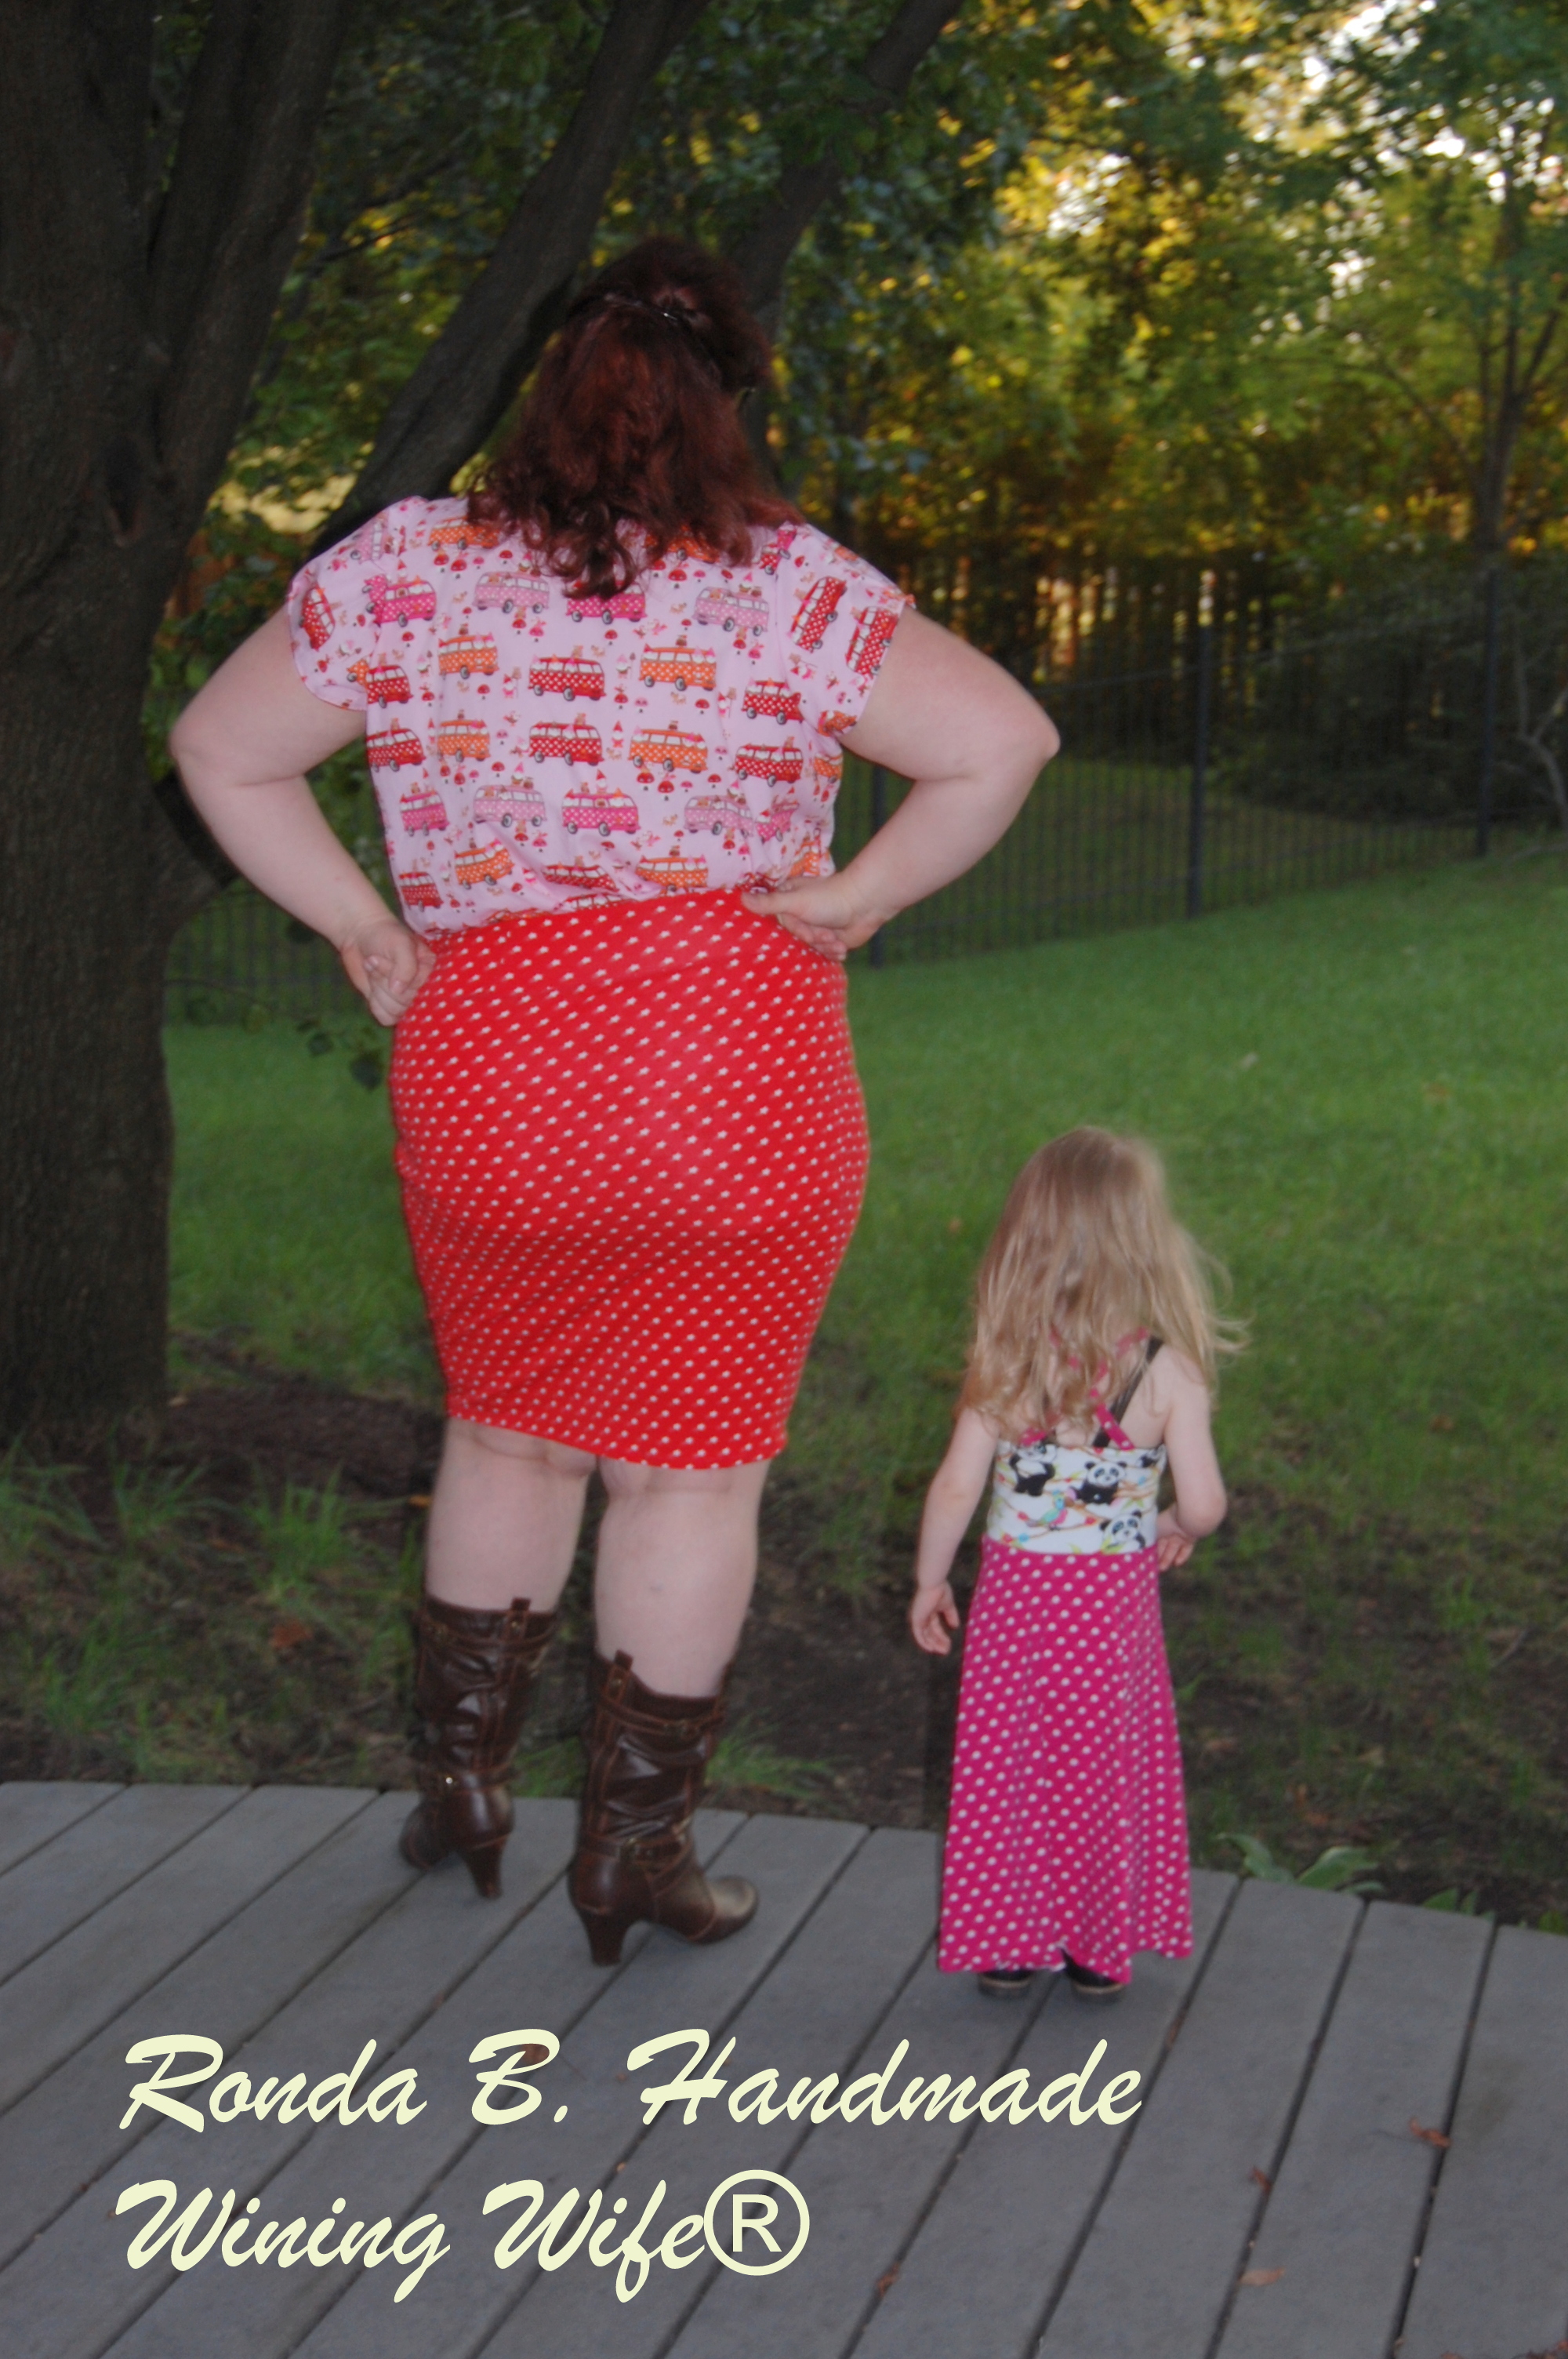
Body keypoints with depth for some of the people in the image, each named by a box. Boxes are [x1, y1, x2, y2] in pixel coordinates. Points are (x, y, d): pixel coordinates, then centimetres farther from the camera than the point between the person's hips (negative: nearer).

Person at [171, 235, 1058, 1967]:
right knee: (692, 1470, 10)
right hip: (738, 1097, -2)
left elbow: (219, 751, 7)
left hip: (484, 1091, 3)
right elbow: (1001, 747, -14)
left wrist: (363, 926, 7)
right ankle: (634, 1847, 18)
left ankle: (459, 1778, 33)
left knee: (507, 1436, 23)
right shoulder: (787, 589, -7)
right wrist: (847, 903, -6)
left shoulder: (402, 569, 0)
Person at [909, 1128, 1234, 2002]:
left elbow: (958, 1486, -8)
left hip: (1016, 1588, 1)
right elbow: (1204, 1502, -14)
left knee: (1010, 1768, 15)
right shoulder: (1168, 1370, -15)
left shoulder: (1004, 1361, -11)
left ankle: (1007, 1947, 24)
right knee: (1104, 1773, 15)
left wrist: (930, 1579, 6)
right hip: (1115, 1601, -1)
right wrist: (1178, 1530, 9)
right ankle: (1098, 1950, 26)